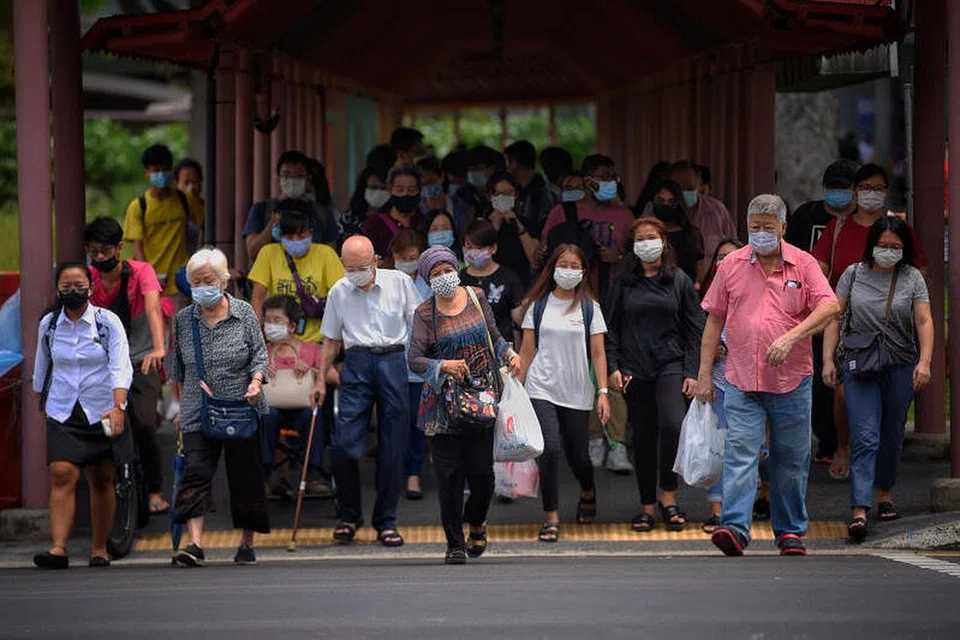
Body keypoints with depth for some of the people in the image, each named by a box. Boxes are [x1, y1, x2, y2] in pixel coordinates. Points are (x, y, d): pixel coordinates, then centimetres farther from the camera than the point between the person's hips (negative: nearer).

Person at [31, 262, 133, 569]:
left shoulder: (108, 322, -7)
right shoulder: (49, 324, 3)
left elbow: (121, 367, -16)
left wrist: (118, 406, -30)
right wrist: (42, 404, 26)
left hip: (102, 413, -1)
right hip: (63, 413, 1)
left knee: (101, 482, 8)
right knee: (62, 475, -15)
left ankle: (100, 548, 22)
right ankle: (58, 549, -23)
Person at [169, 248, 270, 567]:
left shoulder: (244, 313, 1)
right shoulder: (184, 319, 7)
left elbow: (260, 354, 0)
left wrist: (255, 382, -18)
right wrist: (182, 403, 16)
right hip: (198, 414, 1)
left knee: (245, 477, 3)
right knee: (195, 472, -12)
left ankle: (247, 544, 16)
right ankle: (195, 544, -20)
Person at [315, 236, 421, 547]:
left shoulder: (399, 283, 4)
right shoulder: (338, 293, 9)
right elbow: (331, 340, 17)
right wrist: (320, 379, 13)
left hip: (393, 361, -1)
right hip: (357, 363, 1)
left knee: (392, 448, 1)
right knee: (344, 445, -8)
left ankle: (386, 521, 10)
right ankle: (349, 516, 10)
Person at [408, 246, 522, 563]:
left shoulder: (476, 298, 7)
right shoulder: (425, 313, -3)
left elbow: (494, 336, 17)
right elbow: (415, 359, -9)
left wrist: (509, 354, -2)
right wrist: (444, 365, -25)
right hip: (443, 403, -2)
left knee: (482, 471, 0)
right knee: (449, 474, -4)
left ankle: (476, 522, 30)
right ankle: (454, 544, 8)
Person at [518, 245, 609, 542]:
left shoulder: (589, 308, 5)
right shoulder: (539, 306, 6)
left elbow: (598, 353, 3)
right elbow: (527, 351, 9)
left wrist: (603, 391, -6)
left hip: (577, 393, 1)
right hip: (541, 390, -1)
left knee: (578, 456, 6)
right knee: (549, 450, -16)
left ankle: (588, 493, 40)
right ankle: (551, 517, -10)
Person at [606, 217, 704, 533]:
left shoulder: (679, 280, 4)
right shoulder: (623, 282, 7)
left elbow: (695, 328, 5)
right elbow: (611, 327, 10)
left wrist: (692, 372, -2)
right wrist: (613, 367, -1)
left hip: (671, 364, -2)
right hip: (634, 369, 2)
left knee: (672, 424, -23)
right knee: (642, 438, 4)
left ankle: (668, 495, -9)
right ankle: (648, 505, 13)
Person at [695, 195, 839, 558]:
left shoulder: (803, 264, 3)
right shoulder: (731, 265, 8)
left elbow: (830, 307, -9)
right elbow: (714, 320, 11)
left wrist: (792, 337, -22)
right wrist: (704, 373, 7)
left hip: (791, 381, 0)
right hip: (742, 381, 0)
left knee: (791, 461, 7)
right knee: (739, 454, -12)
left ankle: (790, 532, 18)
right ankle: (735, 528, -20)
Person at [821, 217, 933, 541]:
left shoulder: (912, 278, 4)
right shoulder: (854, 274, 3)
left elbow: (924, 322, -1)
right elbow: (834, 316, 6)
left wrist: (924, 361, -13)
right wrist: (828, 359, -2)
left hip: (901, 368, 2)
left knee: (892, 437, 12)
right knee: (864, 438, -12)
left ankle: (884, 493, 33)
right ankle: (859, 511, -19)